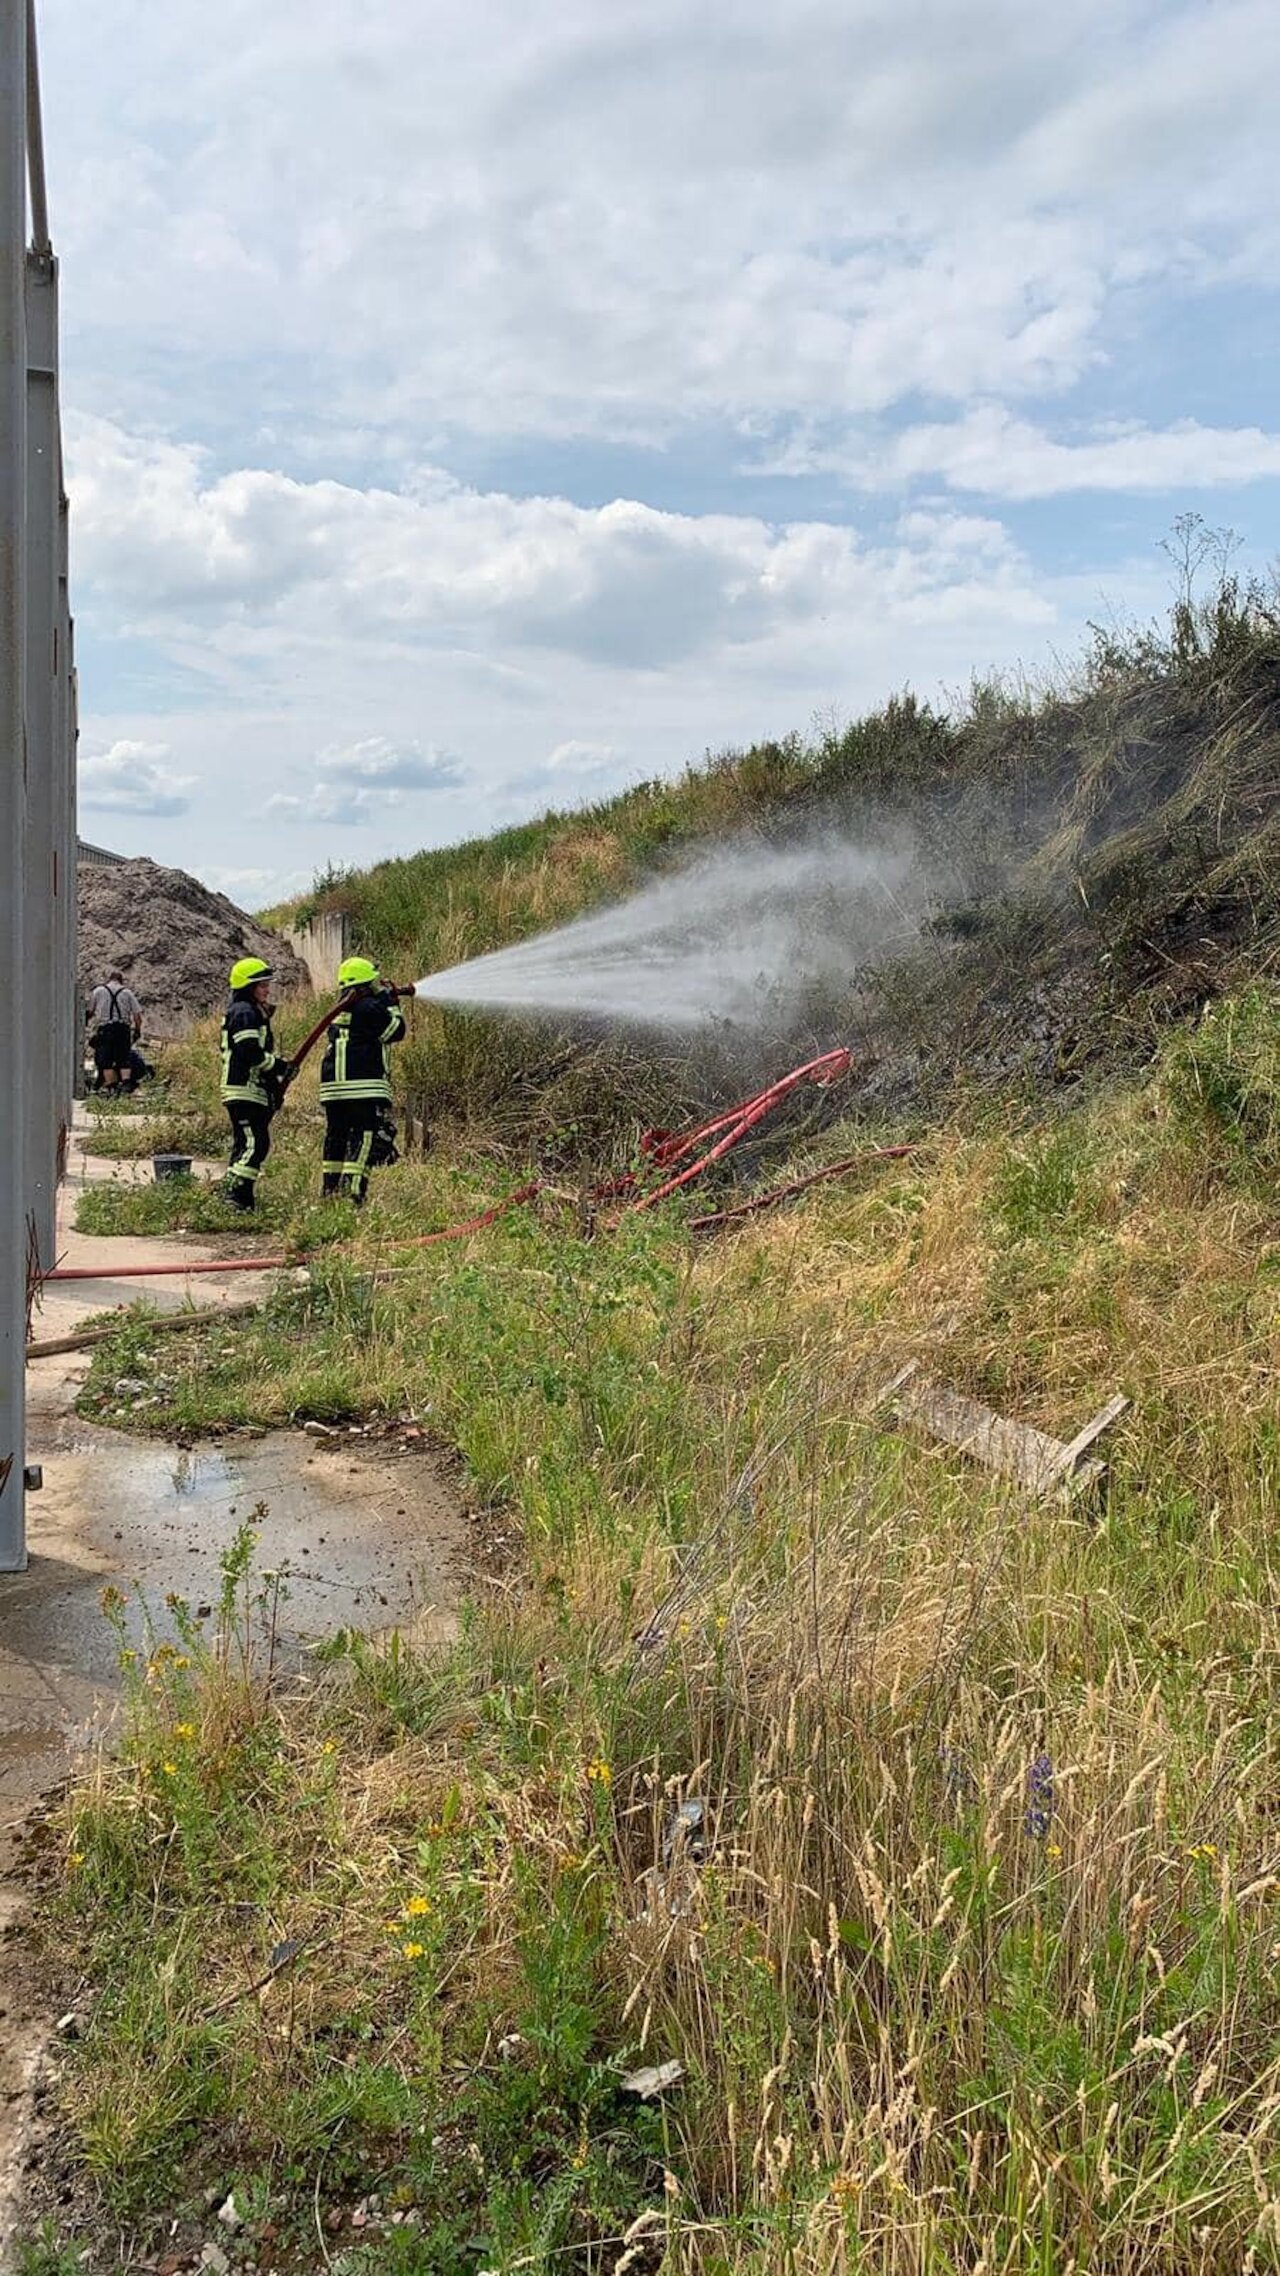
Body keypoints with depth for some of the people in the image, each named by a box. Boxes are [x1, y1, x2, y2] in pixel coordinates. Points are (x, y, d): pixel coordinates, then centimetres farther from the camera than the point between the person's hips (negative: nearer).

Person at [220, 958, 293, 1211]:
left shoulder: (255, 1012, 21)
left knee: (245, 1144, 12)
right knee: (255, 1143, -15)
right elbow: (250, 1052, -22)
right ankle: (237, 1194, -17)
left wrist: (278, 1067, 14)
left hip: (253, 1091, 11)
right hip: (245, 1091, -11)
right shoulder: (244, 1012, -12)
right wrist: (281, 1066, -12)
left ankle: (238, 1197, 16)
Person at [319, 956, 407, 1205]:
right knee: (366, 1140, -8)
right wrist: (392, 1004, 9)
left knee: (336, 1138, 14)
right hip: (364, 1088, -8)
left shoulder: (340, 1011, 18)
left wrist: (385, 1002, 26)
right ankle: (353, 1192, -16)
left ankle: (330, 1190, 18)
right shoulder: (369, 1008, -8)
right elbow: (396, 1032, -3)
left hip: (332, 1088, 8)